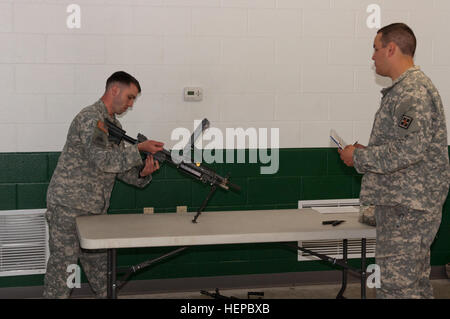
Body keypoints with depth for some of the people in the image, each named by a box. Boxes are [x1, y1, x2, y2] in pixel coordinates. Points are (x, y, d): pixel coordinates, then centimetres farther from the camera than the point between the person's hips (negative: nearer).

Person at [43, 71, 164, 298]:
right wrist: (140, 149, -22)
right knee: (62, 264, -2)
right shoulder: (90, 118, -15)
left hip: (95, 210, 9)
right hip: (68, 206, -9)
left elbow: (120, 168, 12)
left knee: (99, 264, 15)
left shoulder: (114, 125, 15)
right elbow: (102, 160, -26)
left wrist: (143, 172, -8)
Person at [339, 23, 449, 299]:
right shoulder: (404, 89, 18)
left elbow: (408, 150, -25)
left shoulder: (413, 91, -16)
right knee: (416, 282, 16)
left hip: (407, 206, -11)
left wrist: (359, 158, -14)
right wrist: (366, 152, 14)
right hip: (404, 203, 11)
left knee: (397, 285, -9)